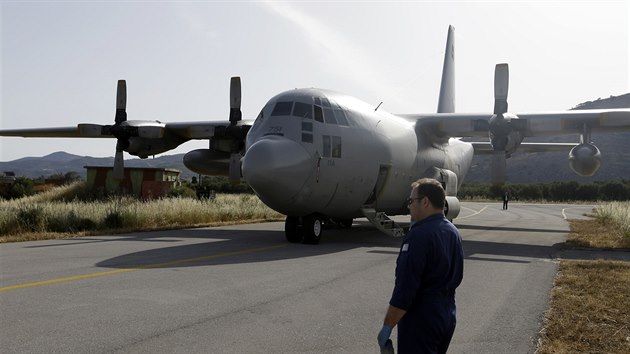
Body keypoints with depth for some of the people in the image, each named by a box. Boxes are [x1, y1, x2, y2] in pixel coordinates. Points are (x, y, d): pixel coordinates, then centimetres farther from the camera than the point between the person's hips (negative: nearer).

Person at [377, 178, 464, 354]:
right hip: (448, 316, 9)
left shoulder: (419, 235, -21)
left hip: (421, 319, -9)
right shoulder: (453, 233, 8)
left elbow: (405, 288, -24)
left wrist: (387, 326, -18)